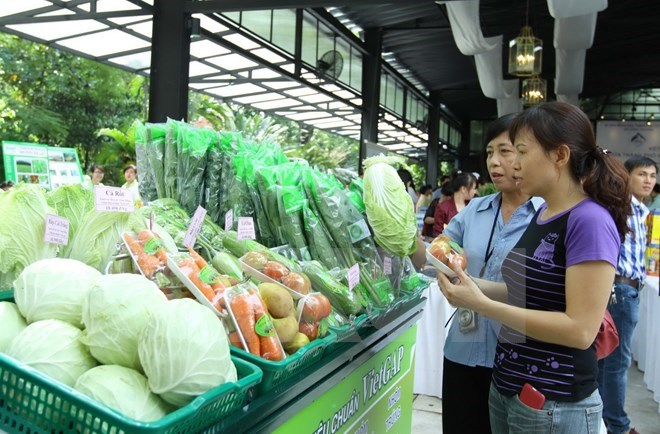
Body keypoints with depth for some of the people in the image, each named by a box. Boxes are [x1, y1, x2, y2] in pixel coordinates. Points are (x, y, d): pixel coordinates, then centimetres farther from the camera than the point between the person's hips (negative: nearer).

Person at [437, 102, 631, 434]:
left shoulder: (590, 221, -19)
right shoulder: (542, 213, 6)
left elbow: (581, 329, -23)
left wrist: (482, 305, -24)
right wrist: (470, 282, -3)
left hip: (553, 405, -7)